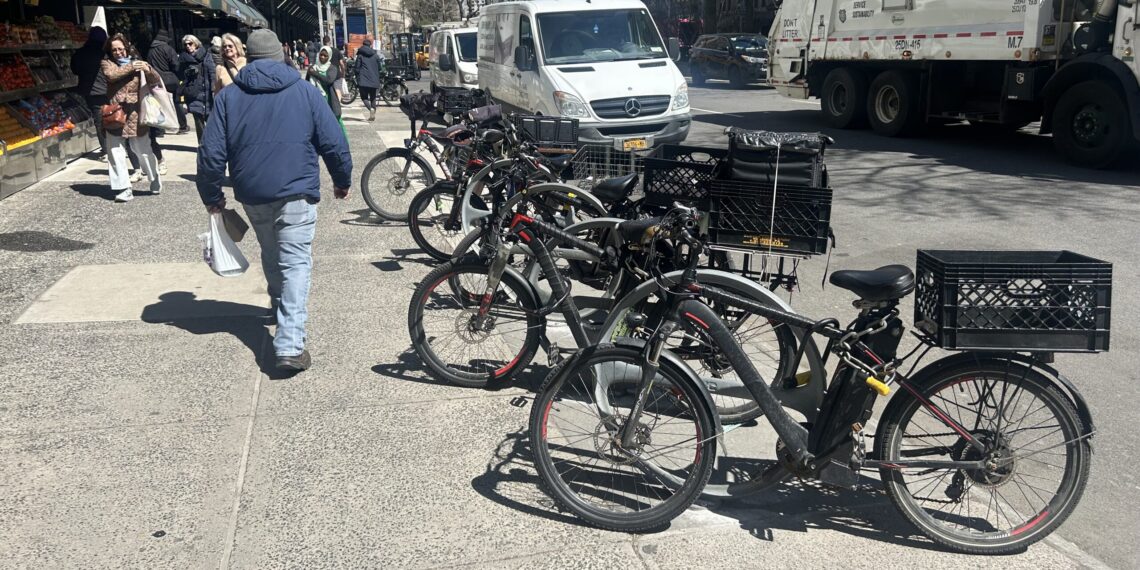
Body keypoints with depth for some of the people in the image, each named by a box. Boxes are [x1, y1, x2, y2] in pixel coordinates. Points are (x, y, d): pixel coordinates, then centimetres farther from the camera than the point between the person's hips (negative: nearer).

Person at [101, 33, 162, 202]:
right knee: (116, 153, -1)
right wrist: (131, 67, -11)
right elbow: (111, 75, -14)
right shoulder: (106, 63, 6)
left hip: (135, 116, 0)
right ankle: (124, 189, 4)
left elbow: (156, 80, 0)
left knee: (144, 152, 7)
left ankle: (155, 181, 28)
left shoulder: (136, 64, 7)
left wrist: (148, 70, -20)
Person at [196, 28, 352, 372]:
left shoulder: (229, 96, 4)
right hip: (296, 192, -3)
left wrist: (211, 195, 12)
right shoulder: (305, 91, 1)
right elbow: (334, 143, -2)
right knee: (296, 263, -5)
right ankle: (290, 345, -17)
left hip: (252, 194, 3)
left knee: (271, 256, 25)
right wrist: (342, 180, 14)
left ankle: (280, 307, 47)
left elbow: (212, 151, 0)